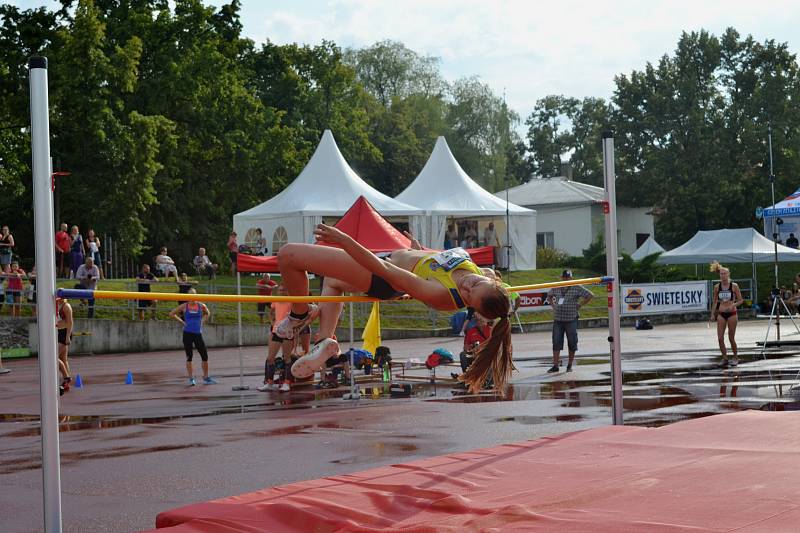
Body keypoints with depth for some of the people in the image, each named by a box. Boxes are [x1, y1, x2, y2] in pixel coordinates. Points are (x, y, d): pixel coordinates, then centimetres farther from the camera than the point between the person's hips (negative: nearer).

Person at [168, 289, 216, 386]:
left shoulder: (201, 306, 4)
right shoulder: (184, 306, -1)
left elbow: (207, 314, 24)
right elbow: (172, 314, 6)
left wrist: (202, 321, 8)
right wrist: (181, 321, -1)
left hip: (198, 333, 2)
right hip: (187, 333, -2)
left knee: (205, 356, 0)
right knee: (189, 356, 1)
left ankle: (206, 377, 12)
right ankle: (191, 379, 7)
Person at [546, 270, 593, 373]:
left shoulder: (576, 288, -2)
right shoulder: (556, 288, 9)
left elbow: (590, 295, 0)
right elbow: (549, 296, 29)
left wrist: (579, 305, -3)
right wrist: (553, 305, 12)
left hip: (571, 319, -3)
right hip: (558, 319, 3)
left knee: (572, 343, 3)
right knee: (556, 343, -1)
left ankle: (570, 365, 14)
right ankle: (555, 365, 0)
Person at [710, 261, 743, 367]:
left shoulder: (734, 286, -6)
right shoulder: (717, 287, 3)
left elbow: (741, 300, 0)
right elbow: (714, 301, 12)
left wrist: (734, 304, -19)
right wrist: (712, 314, 9)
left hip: (731, 314, -3)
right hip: (721, 314, 3)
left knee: (731, 338, 2)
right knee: (720, 338, -5)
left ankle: (735, 357, 20)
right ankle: (725, 359, 6)